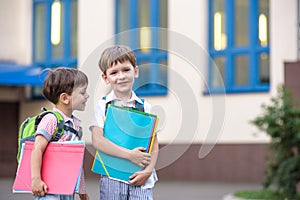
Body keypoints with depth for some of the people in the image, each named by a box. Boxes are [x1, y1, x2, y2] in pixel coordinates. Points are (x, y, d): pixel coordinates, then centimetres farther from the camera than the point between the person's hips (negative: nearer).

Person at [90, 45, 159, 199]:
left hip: (140, 178, 1)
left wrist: (148, 170, -9)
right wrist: (129, 155, -16)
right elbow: (97, 140, -10)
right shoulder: (102, 106, 2)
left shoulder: (145, 107, 8)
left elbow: (154, 143, 7)